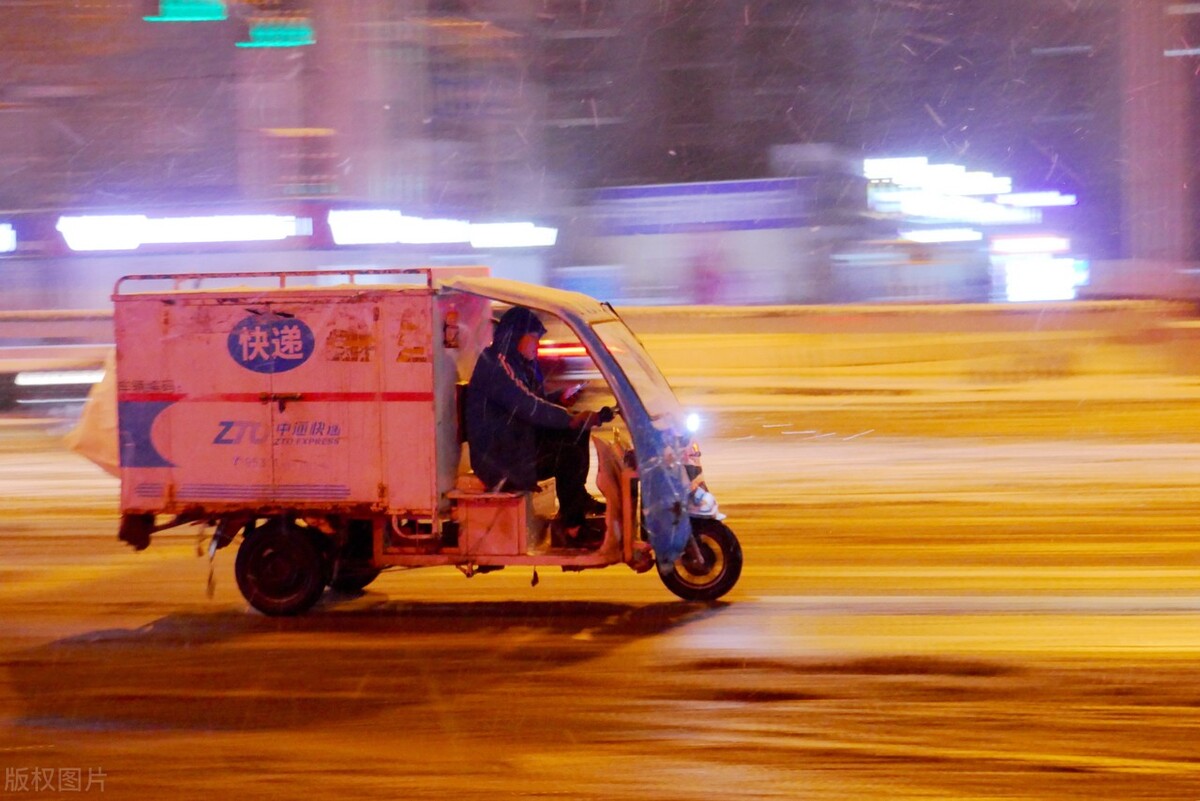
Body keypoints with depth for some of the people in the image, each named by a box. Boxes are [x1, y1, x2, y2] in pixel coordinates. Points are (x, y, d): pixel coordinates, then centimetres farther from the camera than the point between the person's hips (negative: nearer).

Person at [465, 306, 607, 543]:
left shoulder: (513, 361, 13)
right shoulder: (495, 364, -20)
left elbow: (530, 401, 22)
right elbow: (527, 407, -27)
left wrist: (559, 398, 4)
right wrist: (572, 418, -27)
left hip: (515, 440, 11)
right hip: (497, 455, -11)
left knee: (578, 432, 7)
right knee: (569, 455, -22)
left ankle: (580, 499, 13)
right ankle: (571, 526, -14)